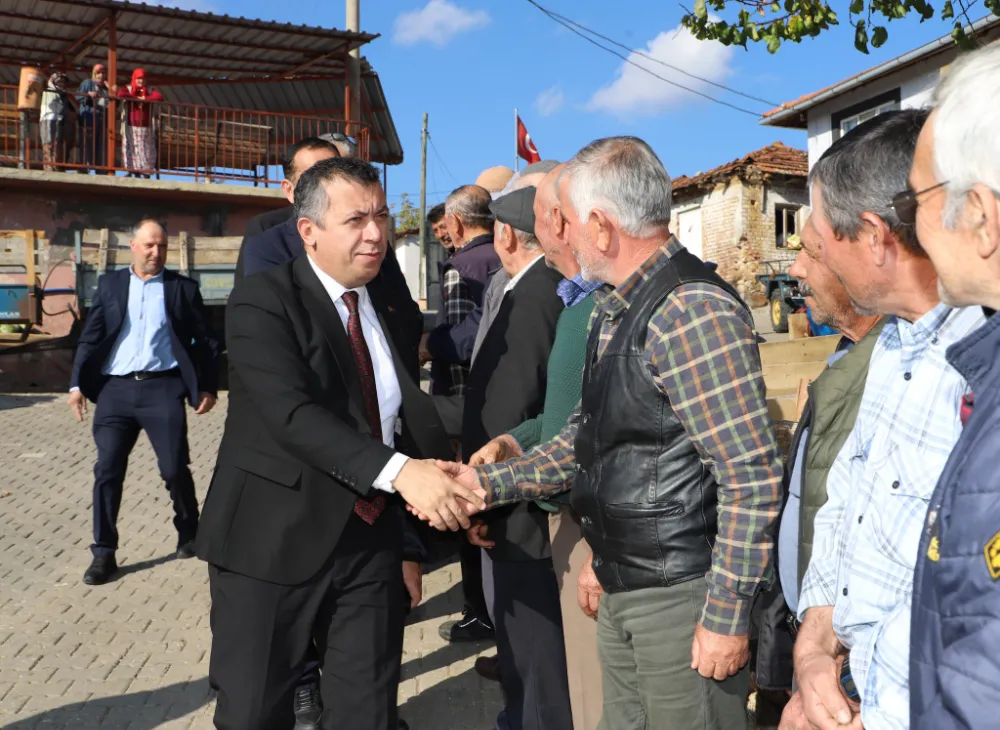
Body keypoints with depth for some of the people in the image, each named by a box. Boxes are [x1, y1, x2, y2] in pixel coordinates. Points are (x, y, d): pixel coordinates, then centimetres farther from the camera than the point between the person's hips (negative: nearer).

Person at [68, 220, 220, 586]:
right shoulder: (109, 284, 12)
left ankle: (189, 533, 24)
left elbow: (205, 340, 8)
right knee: (107, 470, 0)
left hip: (162, 388, -2)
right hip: (115, 389, 2)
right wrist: (77, 383, 1)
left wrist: (208, 386, 3)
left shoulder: (183, 287, 8)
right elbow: (90, 337, 9)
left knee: (174, 469, -1)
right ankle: (103, 553, 10)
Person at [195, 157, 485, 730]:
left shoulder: (387, 310, 9)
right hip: (275, 547, -4)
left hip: (372, 545, 5)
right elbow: (293, 414, -24)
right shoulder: (261, 302, -10)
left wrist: (409, 543, 12)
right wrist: (400, 471, -35)